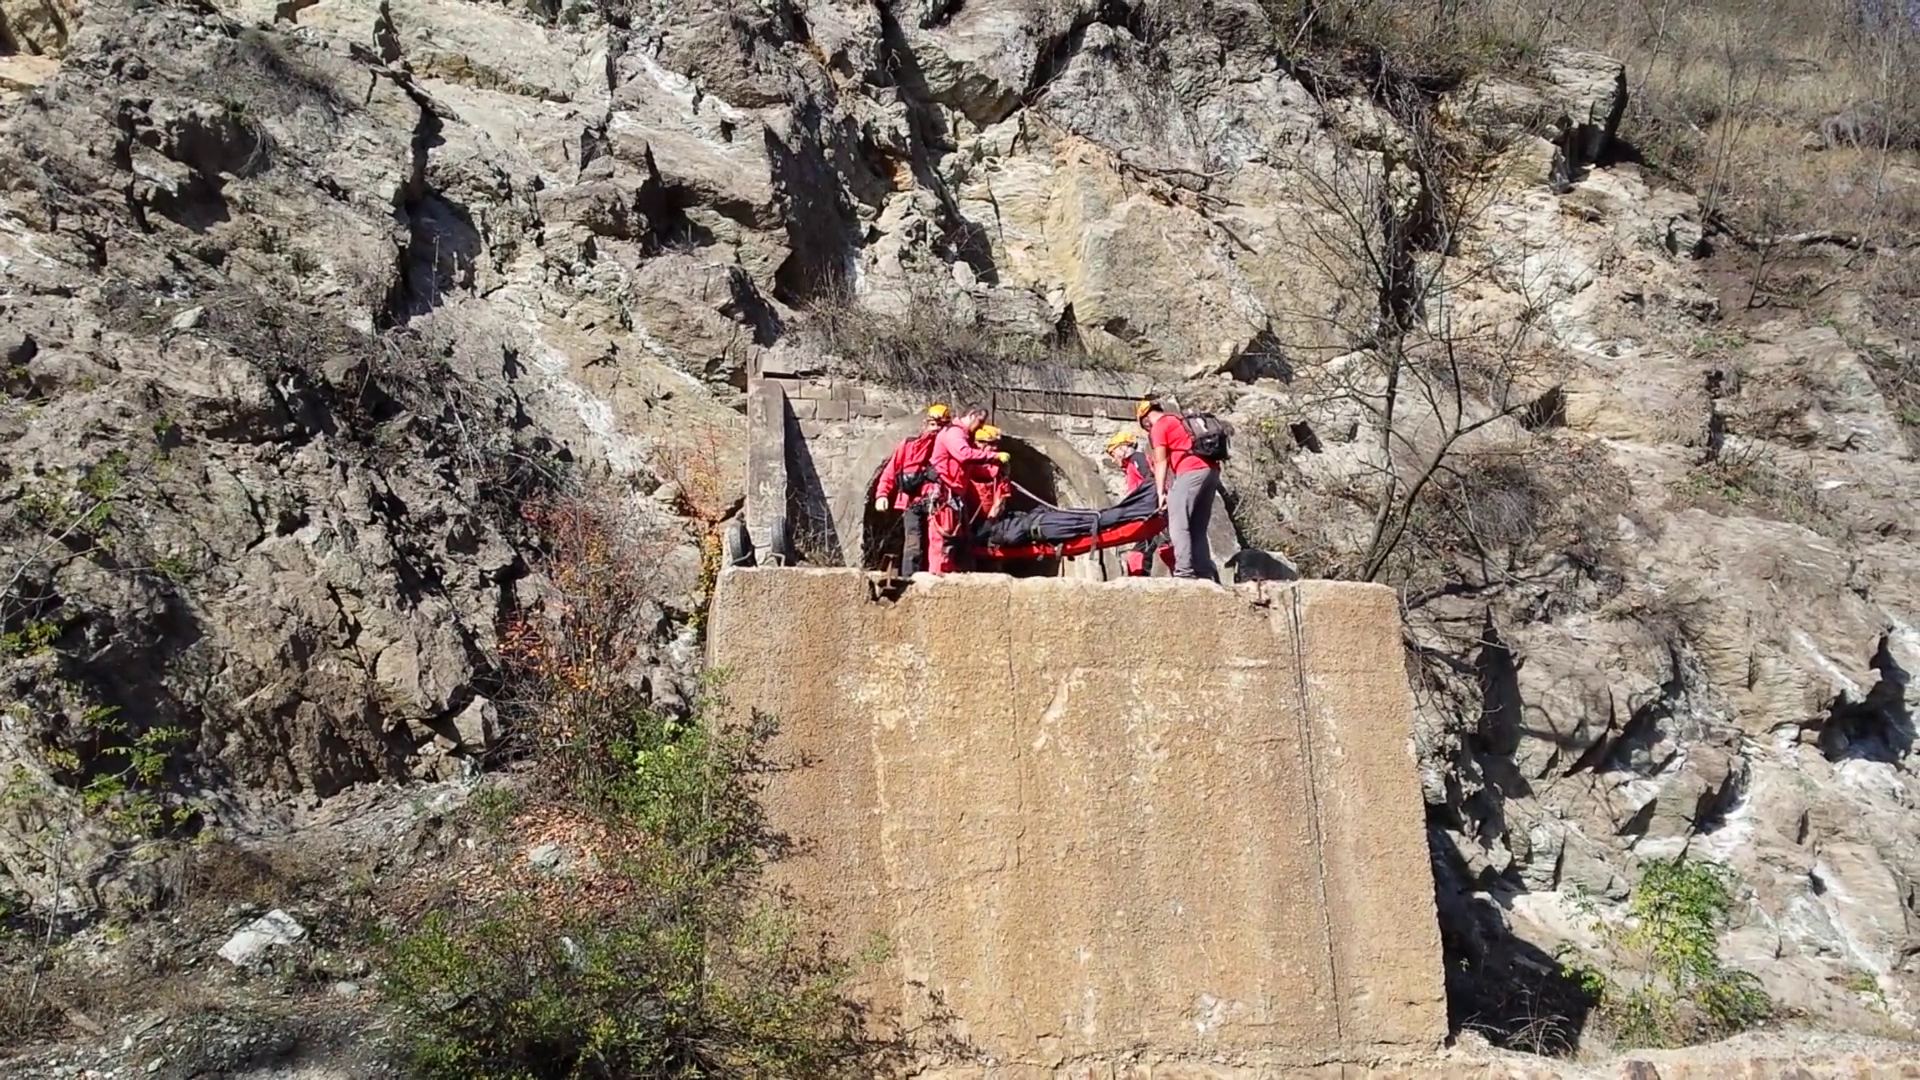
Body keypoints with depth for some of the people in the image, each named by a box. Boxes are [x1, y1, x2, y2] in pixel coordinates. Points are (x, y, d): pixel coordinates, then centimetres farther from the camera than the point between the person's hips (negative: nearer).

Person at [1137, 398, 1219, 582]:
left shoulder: (1159, 427, 5)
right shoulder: (1180, 421, 30)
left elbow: (1161, 463, 0)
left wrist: (1161, 492, -1)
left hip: (1191, 471, -8)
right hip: (1211, 470, 8)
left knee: (1178, 525, -11)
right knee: (1198, 528, 10)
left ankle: (1184, 571, -21)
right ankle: (1206, 573, 5)